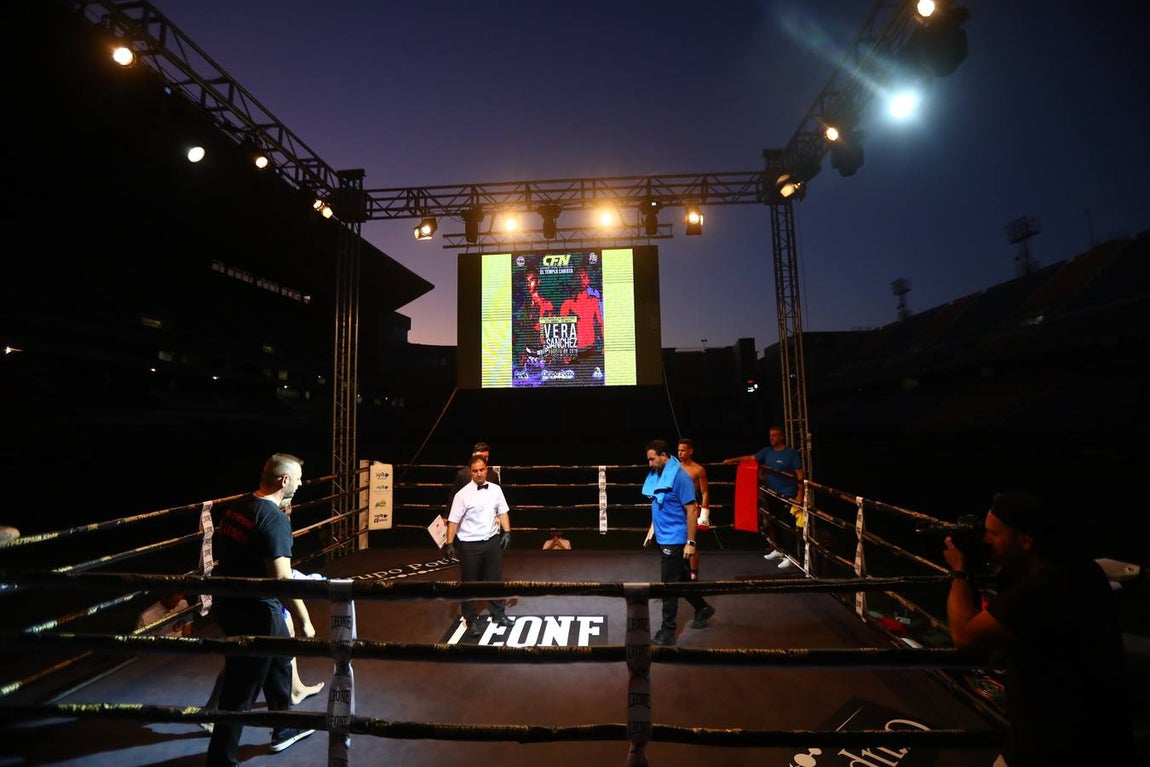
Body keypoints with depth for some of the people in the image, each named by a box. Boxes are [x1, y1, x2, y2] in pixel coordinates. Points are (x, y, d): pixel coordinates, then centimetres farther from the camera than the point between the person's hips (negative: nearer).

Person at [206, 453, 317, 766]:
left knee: (279, 661, 25)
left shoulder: (238, 505, 1)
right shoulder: (275, 518, -25)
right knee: (242, 688, 7)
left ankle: (284, 729, 43)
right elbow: (282, 578, -28)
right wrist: (304, 620, -19)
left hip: (229, 601, 10)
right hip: (254, 611, -10)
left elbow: (218, 549, 16)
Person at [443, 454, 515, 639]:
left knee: (495, 579, 16)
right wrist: (449, 543, -16)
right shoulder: (463, 494, -13)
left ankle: (498, 615, 33)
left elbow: (502, 512, 8)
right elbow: (454, 520, -12)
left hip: (493, 541, 4)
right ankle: (471, 621, 22)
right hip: (470, 545, -4)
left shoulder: (496, 489, 0)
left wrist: (507, 532, 0)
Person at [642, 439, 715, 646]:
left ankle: (667, 631, 13)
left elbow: (691, 510, -18)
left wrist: (691, 542, -18)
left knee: (668, 586, 0)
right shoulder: (656, 475, 4)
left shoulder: (680, 477, -20)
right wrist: (652, 530, 15)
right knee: (681, 580, 21)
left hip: (675, 540, -8)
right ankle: (703, 609, 41)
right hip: (663, 538, 8)